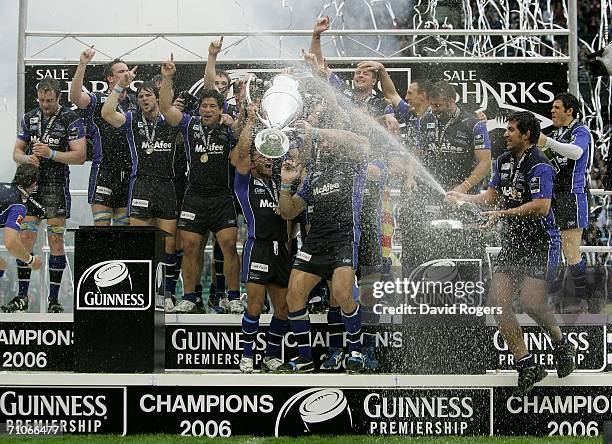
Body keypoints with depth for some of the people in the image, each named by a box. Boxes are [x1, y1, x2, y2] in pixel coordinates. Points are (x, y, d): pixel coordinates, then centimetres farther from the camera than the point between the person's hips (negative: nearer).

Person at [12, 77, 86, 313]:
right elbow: (17, 152, 14)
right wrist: (26, 158, -9)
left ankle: (54, 298, 1)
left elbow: (79, 156, -9)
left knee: (56, 240, -3)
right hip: (31, 185, 4)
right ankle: (22, 296, 6)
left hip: (57, 186, -4)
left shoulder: (71, 119, -4)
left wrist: (51, 154, -20)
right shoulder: (29, 118, 11)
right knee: (25, 238, 0)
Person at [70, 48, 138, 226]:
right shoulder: (98, 100, 0)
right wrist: (82, 64, -27)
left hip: (129, 172, 5)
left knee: (124, 226, 8)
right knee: (101, 227, -7)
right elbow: (75, 97, -18)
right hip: (104, 170, -5)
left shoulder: (136, 103, 15)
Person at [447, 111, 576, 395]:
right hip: (512, 243, 8)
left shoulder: (539, 166, -14)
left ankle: (561, 345, 12)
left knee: (531, 302, -18)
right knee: (497, 300, -4)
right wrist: (462, 198, 17)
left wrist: (503, 214, -24)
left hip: (540, 243, -8)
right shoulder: (504, 161, 13)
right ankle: (526, 366, 2)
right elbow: (491, 196, 25)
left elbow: (541, 206, -24)